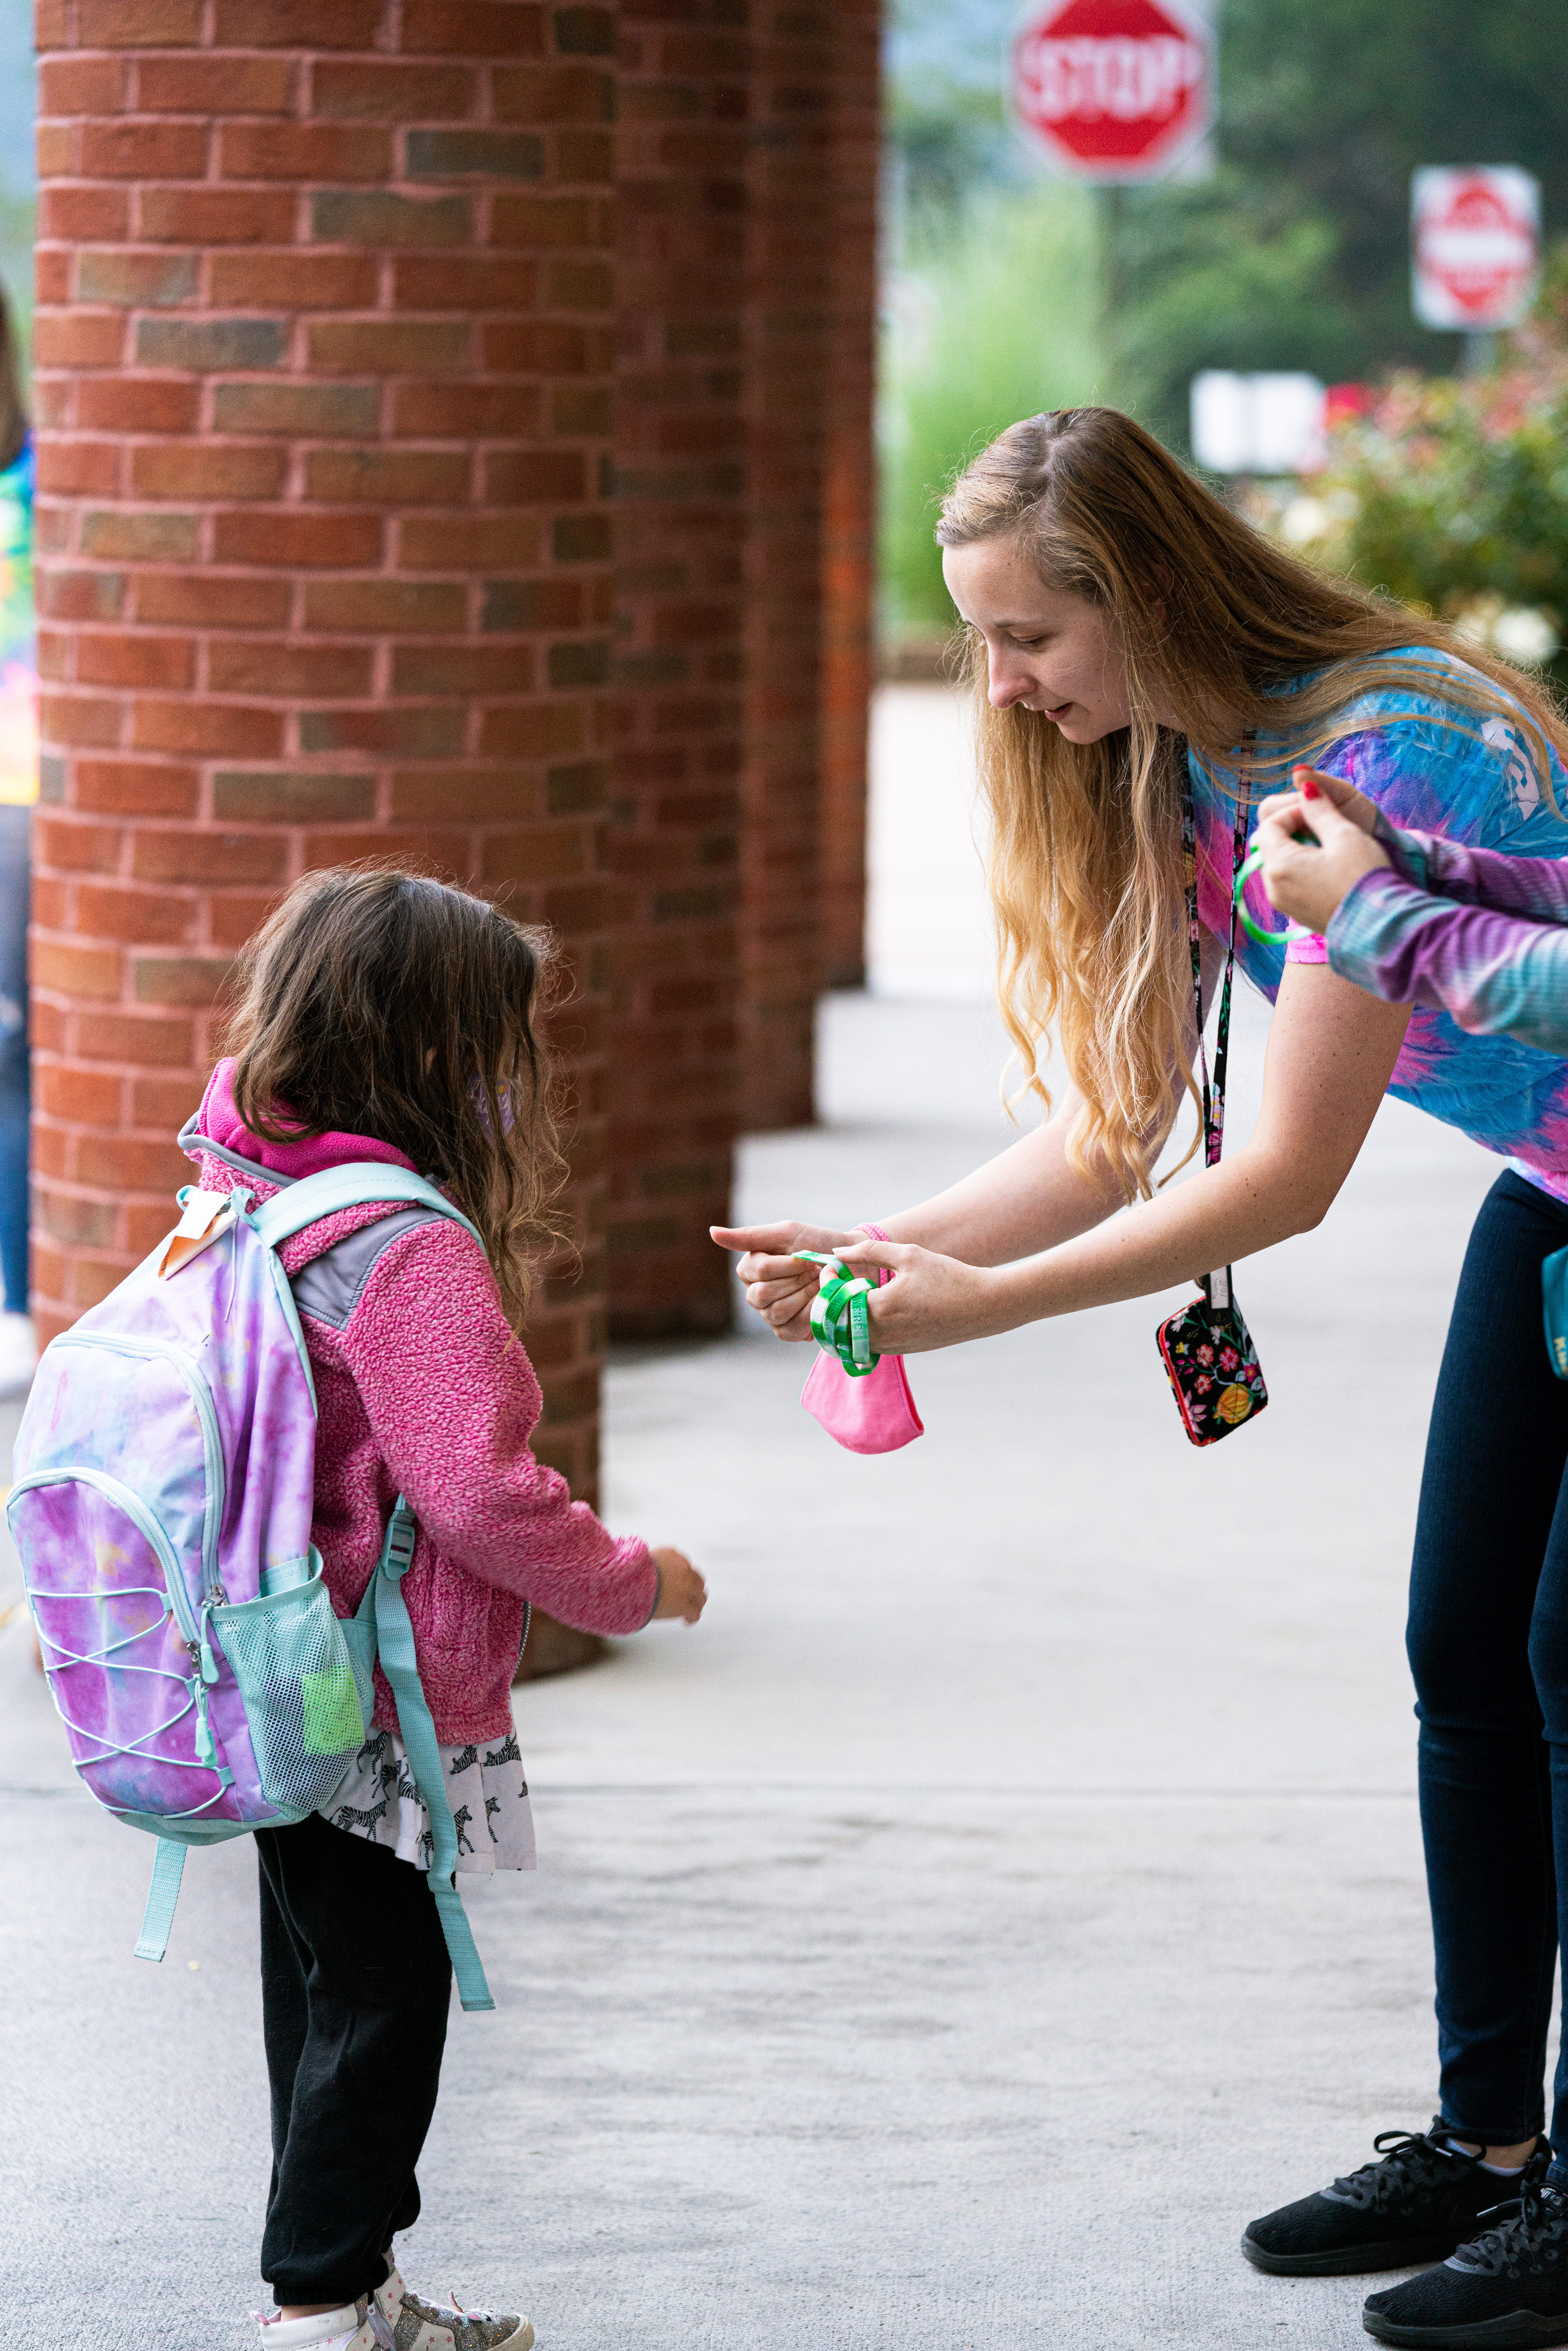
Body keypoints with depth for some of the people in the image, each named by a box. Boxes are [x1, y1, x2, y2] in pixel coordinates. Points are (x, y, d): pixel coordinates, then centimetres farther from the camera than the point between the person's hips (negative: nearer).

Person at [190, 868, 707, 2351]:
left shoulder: (249, 1199, 4)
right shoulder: (413, 1253, -23)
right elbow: (477, 1494, -25)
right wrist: (635, 1584, -12)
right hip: (380, 1703, -9)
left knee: (322, 1976, 17)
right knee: (383, 1989, 0)